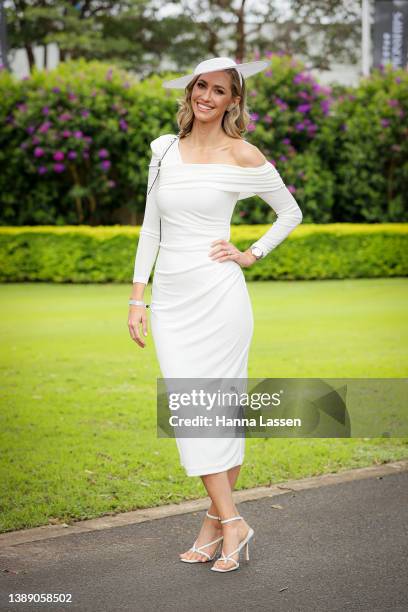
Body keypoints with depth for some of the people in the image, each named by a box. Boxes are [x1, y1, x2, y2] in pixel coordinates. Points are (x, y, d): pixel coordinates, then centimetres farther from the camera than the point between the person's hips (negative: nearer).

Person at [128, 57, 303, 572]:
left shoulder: (242, 156, -3)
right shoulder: (164, 149, 10)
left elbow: (290, 213, 10)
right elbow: (151, 227, 12)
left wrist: (252, 255, 0)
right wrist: (138, 296, 8)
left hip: (217, 294, -4)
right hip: (171, 297, 4)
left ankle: (219, 521, 10)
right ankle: (230, 521, 8)